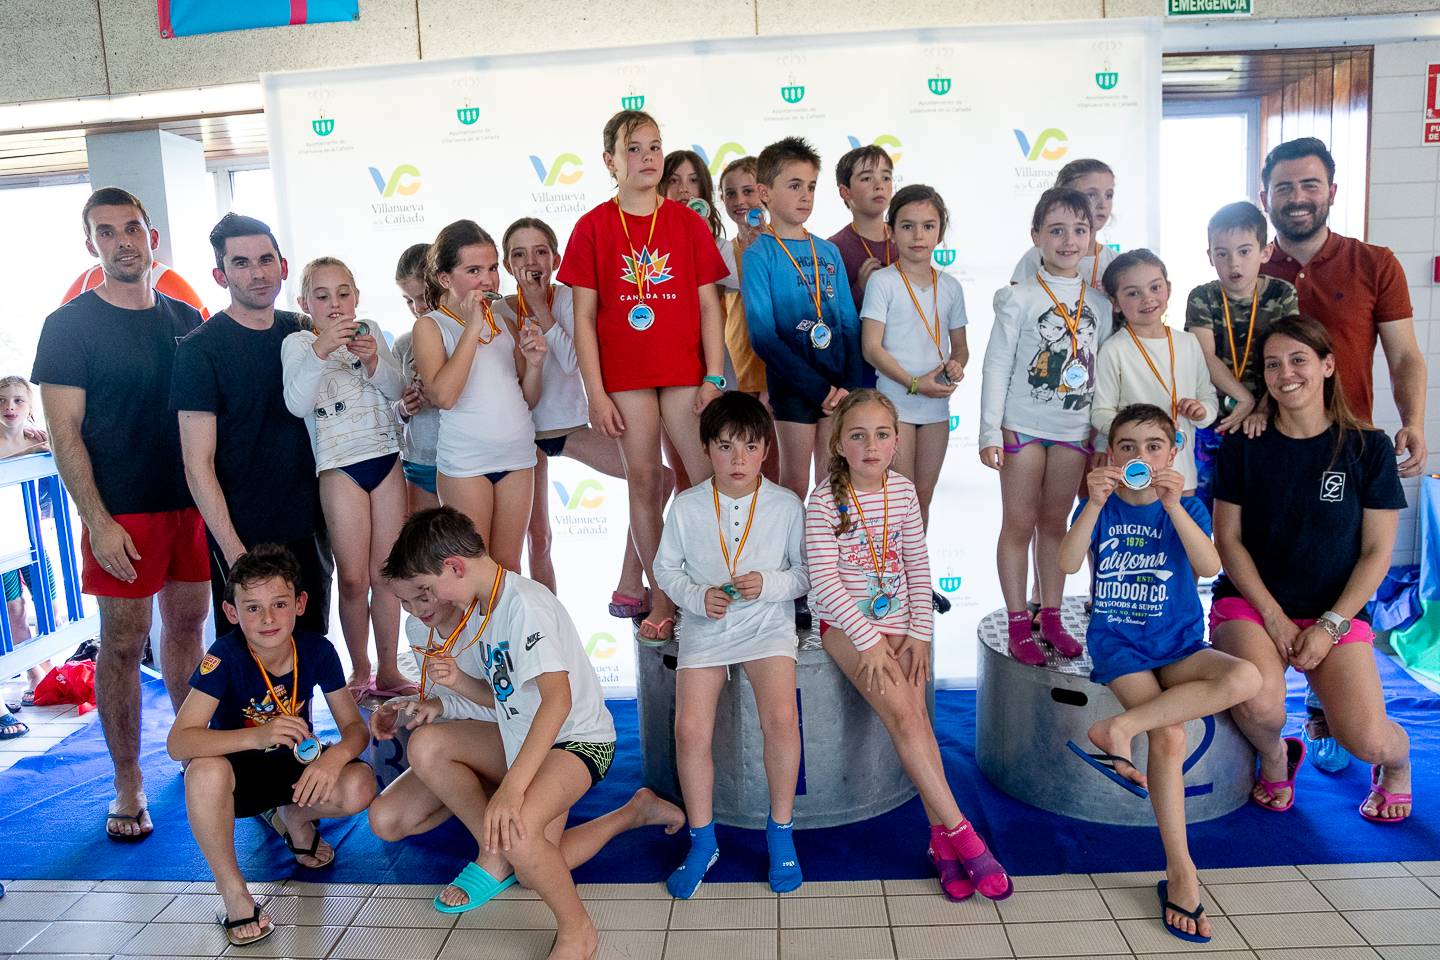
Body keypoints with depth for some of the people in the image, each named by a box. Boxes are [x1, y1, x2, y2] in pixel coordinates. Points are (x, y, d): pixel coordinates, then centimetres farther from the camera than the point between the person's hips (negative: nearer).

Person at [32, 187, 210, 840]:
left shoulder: (185, 320, 10)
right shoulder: (69, 326, -5)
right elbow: (64, 433, -8)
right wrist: (97, 522, -15)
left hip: (192, 502, 5)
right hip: (123, 513, -4)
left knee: (187, 622, 14)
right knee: (123, 643, 1)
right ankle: (128, 784, 12)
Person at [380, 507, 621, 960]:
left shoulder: (525, 603, -23)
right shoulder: (482, 607, 6)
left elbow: (558, 699, -33)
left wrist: (512, 787, -39)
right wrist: (457, 684, -7)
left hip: (579, 741, -9)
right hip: (521, 736, 10)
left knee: (515, 831, -33)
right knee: (426, 748, -2)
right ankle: (494, 859, 12)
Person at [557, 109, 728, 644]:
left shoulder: (688, 222, 6)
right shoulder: (594, 226, 2)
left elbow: (709, 304, 5)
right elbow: (584, 316, 0)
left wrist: (714, 378, -4)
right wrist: (595, 393, -5)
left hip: (685, 373, 1)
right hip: (624, 376, -1)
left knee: (713, 479, -4)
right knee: (644, 483, 6)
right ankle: (662, 601, 17)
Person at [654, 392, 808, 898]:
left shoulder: (786, 505, -2)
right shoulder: (686, 506, -1)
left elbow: (805, 573, 4)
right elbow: (666, 567, 8)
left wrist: (769, 583, -16)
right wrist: (697, 597, -10)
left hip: (767, 624, -1)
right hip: (704, 627, 1)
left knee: (781, 718, -24)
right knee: (690, 730, -16)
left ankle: (780, 829, 2)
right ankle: (702, 840, 8)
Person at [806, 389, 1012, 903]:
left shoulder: (903, 491, 2)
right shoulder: (825, 500, -11)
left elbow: (918, 566, 5)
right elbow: (824, 581, -15)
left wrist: (921, 632, -3)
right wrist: (868, 640, -18)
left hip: (900, 620, 4)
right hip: (847, 623, -3)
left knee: (916, 714, -14)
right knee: (903, 714, -20)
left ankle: (942, 840, -8)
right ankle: (960, 831, -13)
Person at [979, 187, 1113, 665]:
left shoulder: (1100, 303, 7)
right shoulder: (1020, 299, -6)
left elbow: (1103, 369, 11)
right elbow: (997, 365, -7)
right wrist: (990, 431, -12)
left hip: (1075, 429, 4)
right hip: (1024, 426, -4)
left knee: (1056, 522, 12)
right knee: (1019, 524, 1)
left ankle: (1051, 618, 22)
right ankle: (1018, 624, 9)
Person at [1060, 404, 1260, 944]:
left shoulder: (1186, 507, 5)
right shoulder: (1099, 505, 4)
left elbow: (1209, 566, -14)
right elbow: (1067, 565, -14)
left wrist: (1172, 505, -25)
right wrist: (1096, 504, -25)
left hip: (1180, 642, 2)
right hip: (1117, 640, -2)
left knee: (1245, 678, -30)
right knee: (1169, 736, -25)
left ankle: (1118, 727, -24)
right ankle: (1180, 871, -16)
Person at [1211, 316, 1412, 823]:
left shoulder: (1368, 447, -1)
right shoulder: (1243, 446, 0)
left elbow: (1377, 552, -1)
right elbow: (1228, 539, 0)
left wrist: (1330, 627, -11)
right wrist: (1275, 617, -10)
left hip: (1336, 612, 0)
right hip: (1250, 602, 0)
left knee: (1365, 738, -19)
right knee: (1259, 705, -30)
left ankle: (1397, 760, 21)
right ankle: (1275, 758, 8)